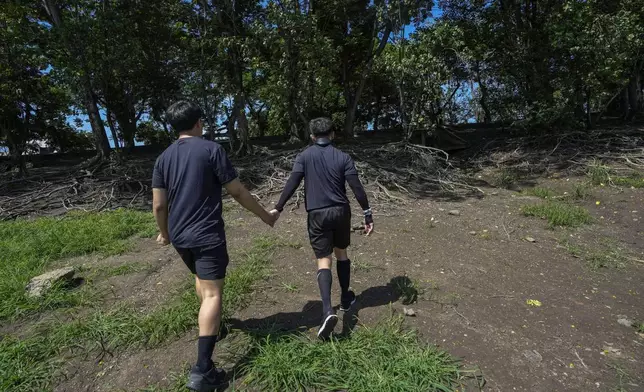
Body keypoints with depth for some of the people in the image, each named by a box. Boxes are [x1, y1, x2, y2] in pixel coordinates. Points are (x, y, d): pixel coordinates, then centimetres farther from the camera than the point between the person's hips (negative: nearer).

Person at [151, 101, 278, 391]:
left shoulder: (164, 157, 7)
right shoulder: (211, 149, -9)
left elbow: (158, 204, 7)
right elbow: (238, 192, -9)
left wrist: (165, 233, 24)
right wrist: (266, 216, 2)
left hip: (179, 236, 7)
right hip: (207, 235, -6)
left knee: (201, 278, 28)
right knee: (212, 293, -5)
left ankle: (211, 321, 48)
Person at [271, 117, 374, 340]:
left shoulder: (305, 156, 0)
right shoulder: (343, 157, 0)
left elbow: (292, 183, -9)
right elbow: (357, 187, -5)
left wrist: (278, 208, -3)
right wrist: (368, 214, -1)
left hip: (317, 214, -1)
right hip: (341, 211, 2)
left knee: (323, 261, 1)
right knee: (341, 253, 20)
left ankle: (327, 311, -15)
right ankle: (346, 299, 35)